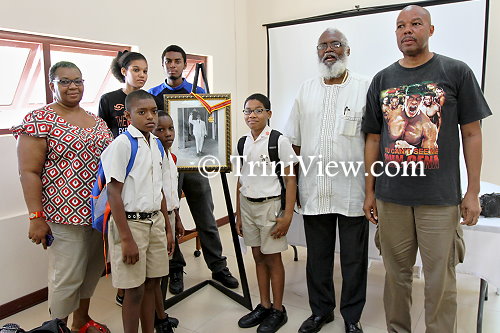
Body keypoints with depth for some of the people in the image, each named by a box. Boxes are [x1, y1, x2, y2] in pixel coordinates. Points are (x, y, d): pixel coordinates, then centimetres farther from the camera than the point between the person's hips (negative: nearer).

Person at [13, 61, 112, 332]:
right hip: (64, 215, -6)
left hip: (100, 213, 7)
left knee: (92, 270, 17)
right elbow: (29, 172, -10)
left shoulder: (97, 122, 12)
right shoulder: (39, 121, -6)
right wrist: (36, 217, -15)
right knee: (67, 277, 2)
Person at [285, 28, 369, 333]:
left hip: (352, 191, -2)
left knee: (354, 258, 11)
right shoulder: (306, 90, 9)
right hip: (313, 190, 3)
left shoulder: (365, 88, -1)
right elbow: (295, 142, 11)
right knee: (317, 256, 15)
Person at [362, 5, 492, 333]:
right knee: (397, 275, 12)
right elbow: (373, 139, 9)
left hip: (440, 198, -2)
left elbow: (471, 133, 2)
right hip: (391, 197, 2)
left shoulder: (456, 72, 2)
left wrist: (473, 192, -1)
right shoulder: (382, 80, 8)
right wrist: (370, 192, 7)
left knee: (440, 281, 5)